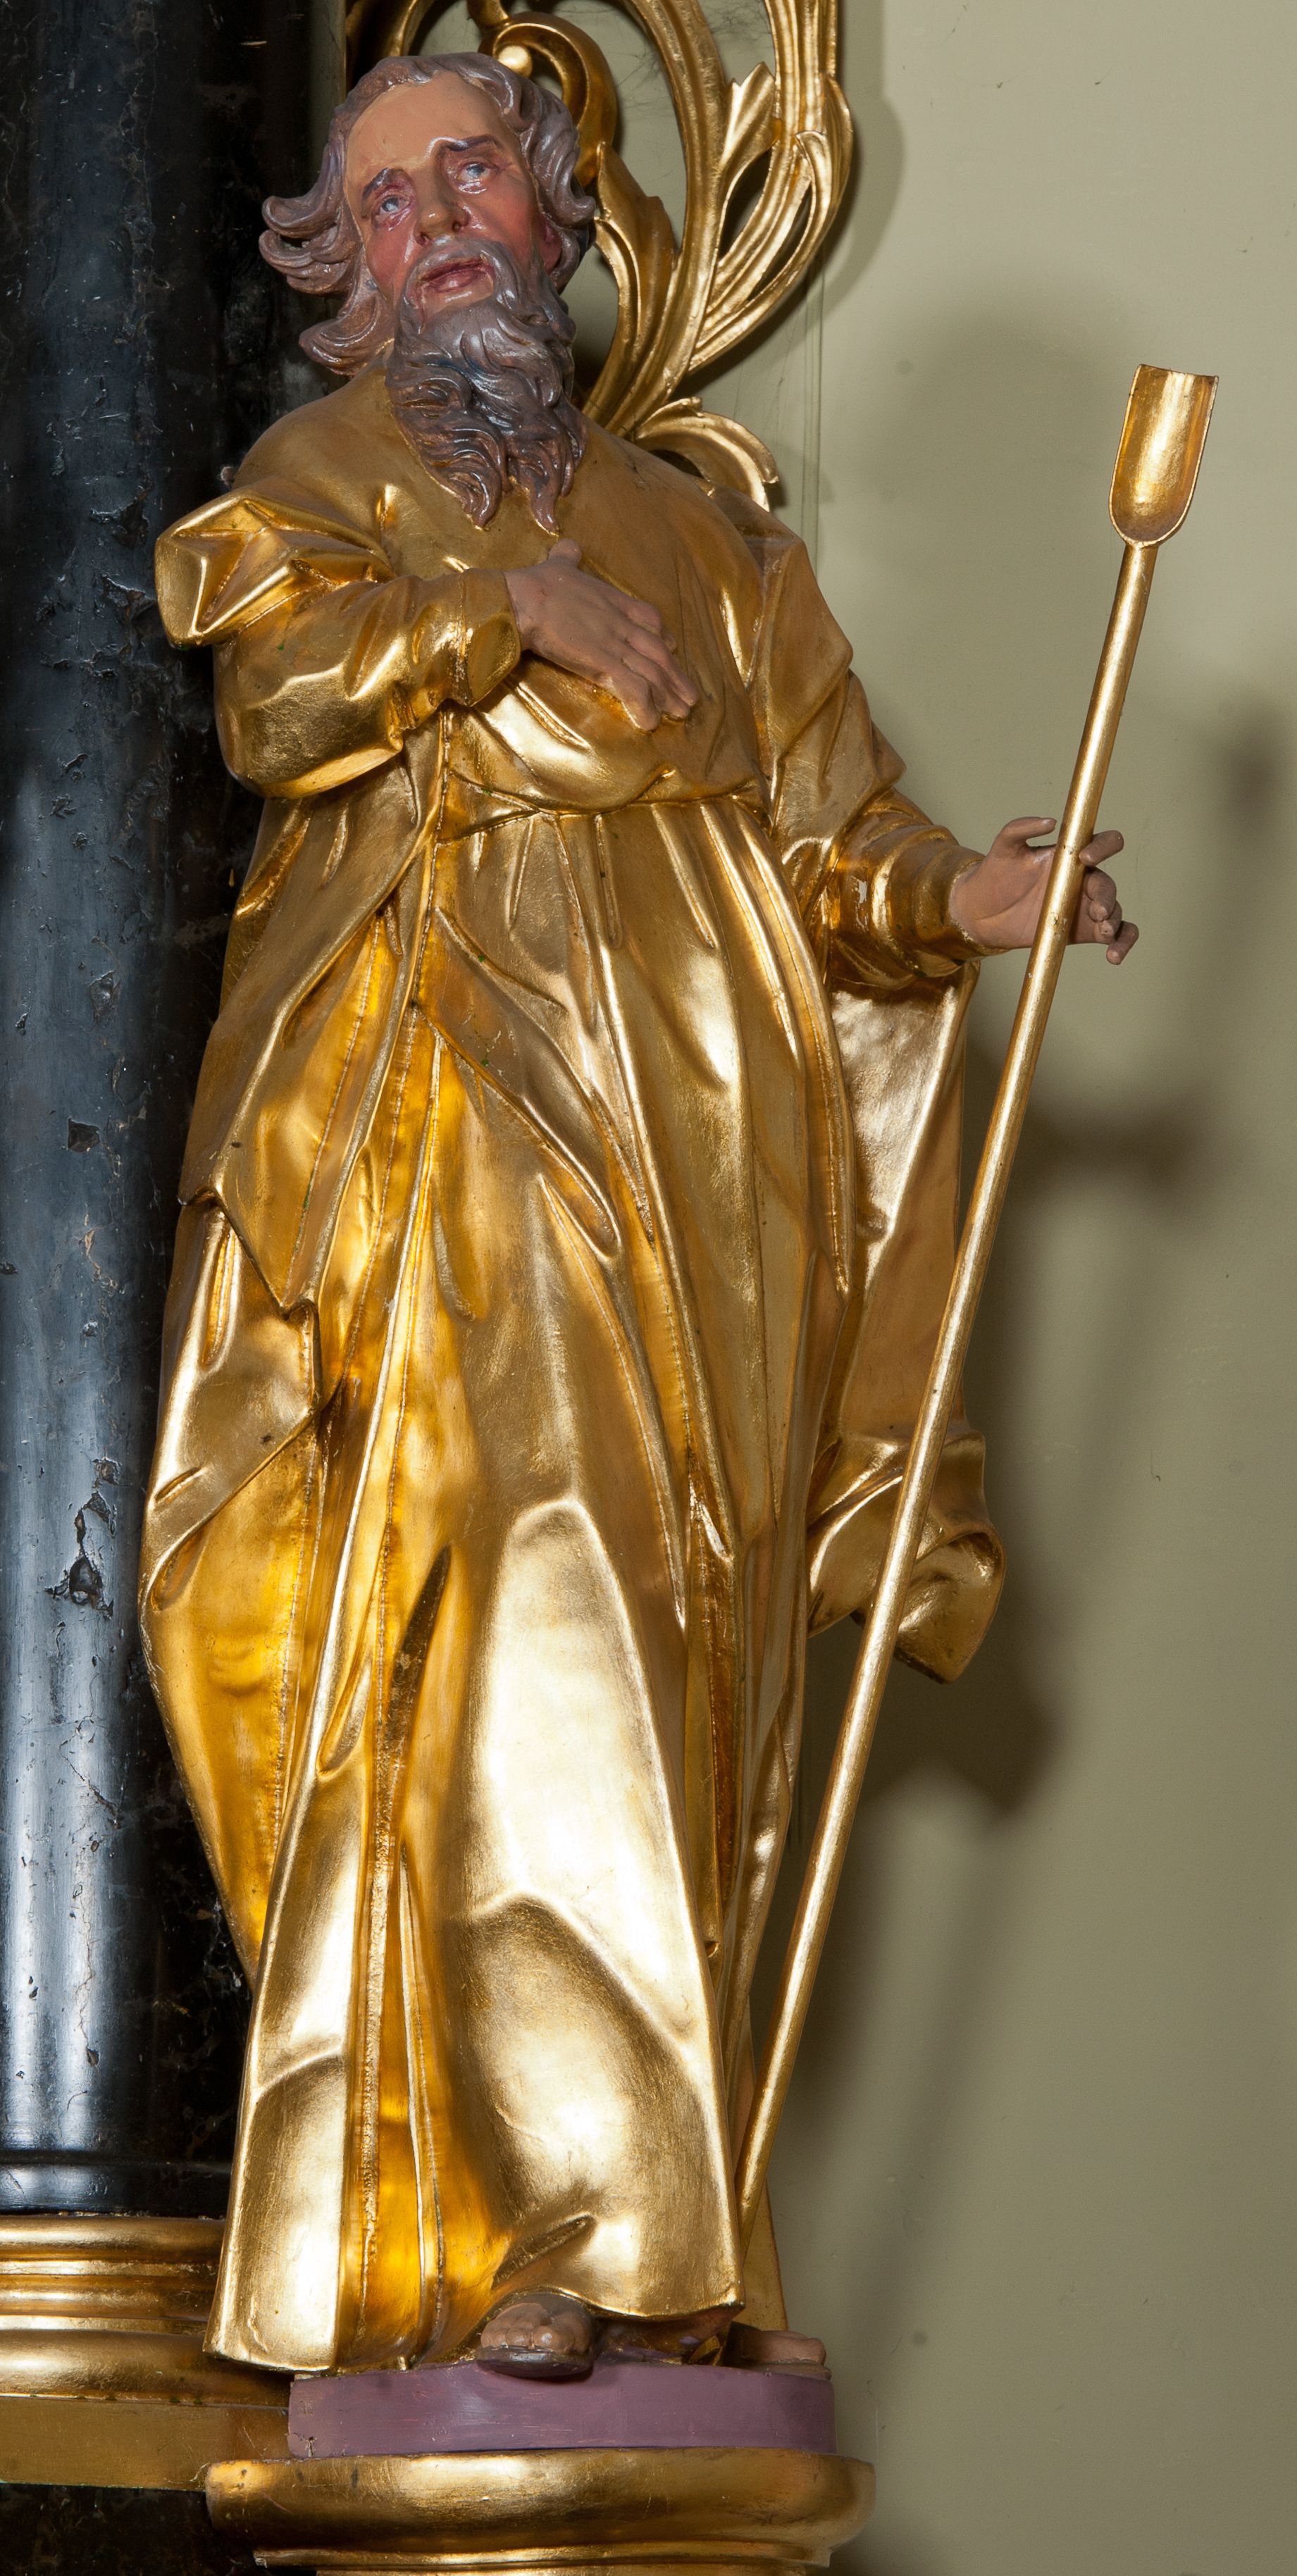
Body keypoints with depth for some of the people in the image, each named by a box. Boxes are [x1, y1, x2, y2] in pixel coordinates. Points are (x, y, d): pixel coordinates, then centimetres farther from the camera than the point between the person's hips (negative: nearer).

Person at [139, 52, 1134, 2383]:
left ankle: (624, 2222, 0)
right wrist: (513, 611, -7)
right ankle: (501, 2231, -22)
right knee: (508, 1619, -19)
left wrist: (949, 899, -4)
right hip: (438, 1125, -3)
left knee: (665, 1646, -3)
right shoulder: (311, 490, 18)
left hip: (691, 1141, 4)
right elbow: (280, 690, -4)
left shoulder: (699, 539, 25)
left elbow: (821, 840, 14)